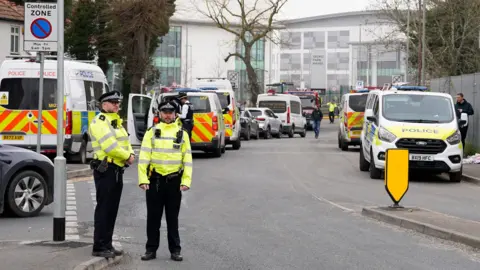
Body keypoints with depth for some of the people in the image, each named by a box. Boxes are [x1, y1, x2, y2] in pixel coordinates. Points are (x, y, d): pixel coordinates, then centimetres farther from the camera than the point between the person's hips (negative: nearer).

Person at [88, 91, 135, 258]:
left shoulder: (116, 122, 20)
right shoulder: (99, 122, -12)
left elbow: (125, 142, 17)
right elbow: (109, 145, -22)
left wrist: (131, 154, -4)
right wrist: (127, 156, -11)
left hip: (117, 170, 10)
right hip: (105, 170, -10)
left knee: (112, 209, 12)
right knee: (103, 209, -7)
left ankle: (107, 245, 19)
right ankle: (99, 247, -4)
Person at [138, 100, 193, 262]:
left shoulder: (182, 134, 6)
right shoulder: (152, 132, 3)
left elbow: (187, 159, 4)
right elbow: (144, 157, -3)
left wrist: (186, 181, -6)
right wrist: (143, 179, -12)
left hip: (174, 180, 0)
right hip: (155, 179, 0)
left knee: (173, 217, 7)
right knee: (153, 217, 5)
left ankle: (175, 250, 14)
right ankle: (151, 249, 13)